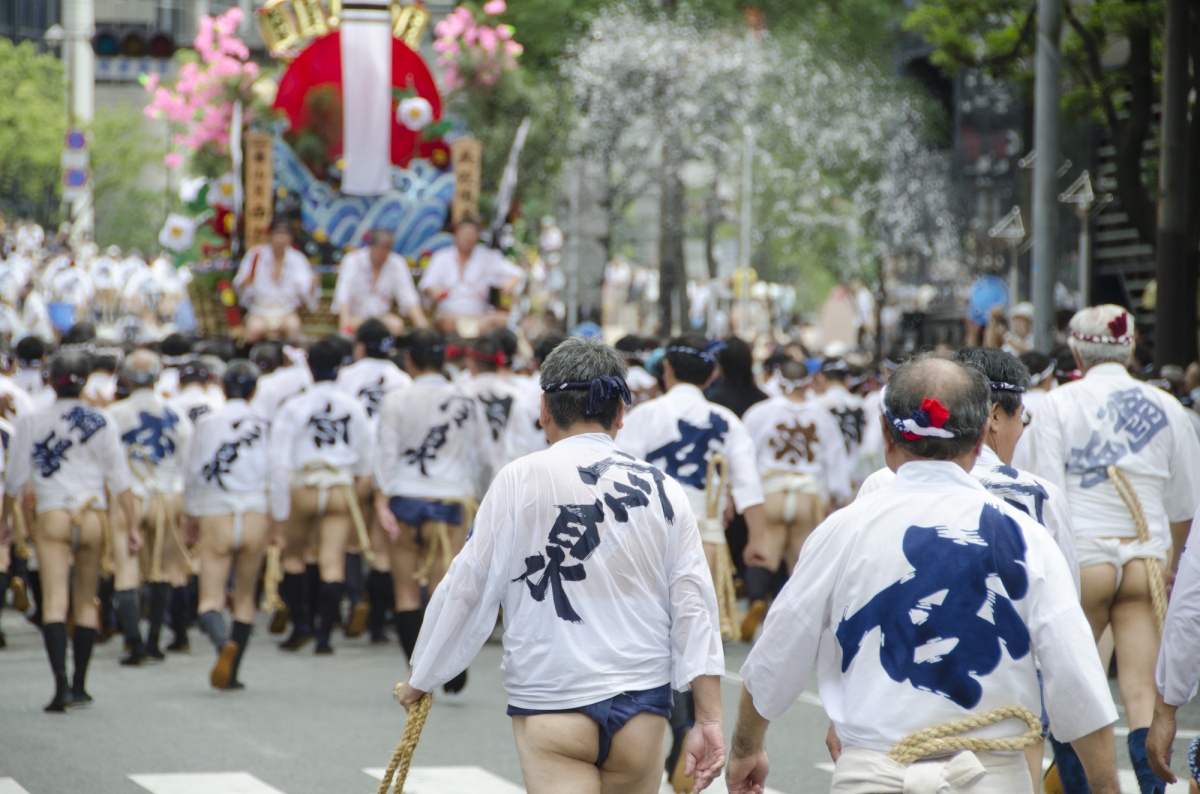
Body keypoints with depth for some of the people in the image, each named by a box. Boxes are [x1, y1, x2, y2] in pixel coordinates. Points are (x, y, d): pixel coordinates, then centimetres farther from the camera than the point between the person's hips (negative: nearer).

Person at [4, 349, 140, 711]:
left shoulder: (31, 422, 1)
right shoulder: (102, 421, 3)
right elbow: (119, 478, 1)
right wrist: (132, 525, 5)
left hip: (52, 518, -2)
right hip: (93, 517, 2)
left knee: (54, 601, -10)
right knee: (86, 602, 14)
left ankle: (61, 684, -26)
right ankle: (79, 686, 20)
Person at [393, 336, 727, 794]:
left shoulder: (521, 480, -4)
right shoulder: (663, 491, 4)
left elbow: (468, 589, -1)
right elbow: (694, 606, 0)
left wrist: (421, 678, 12)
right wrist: (709, 719, 2)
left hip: (550, 706, -3)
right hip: (641, 708, 3)